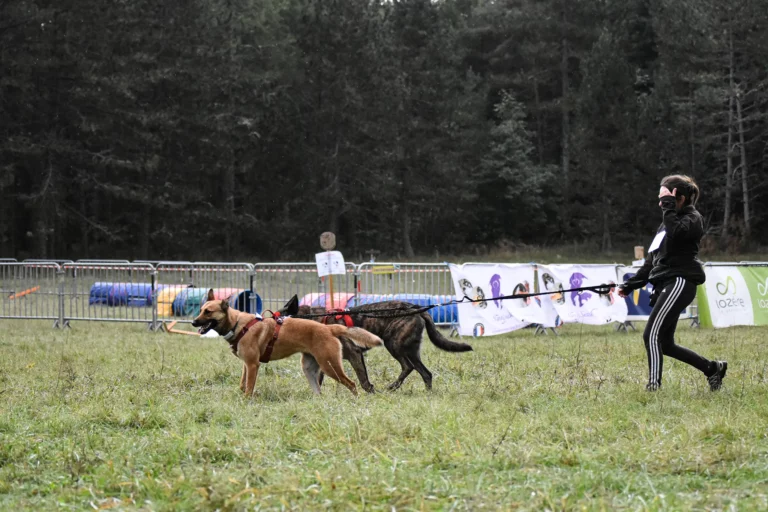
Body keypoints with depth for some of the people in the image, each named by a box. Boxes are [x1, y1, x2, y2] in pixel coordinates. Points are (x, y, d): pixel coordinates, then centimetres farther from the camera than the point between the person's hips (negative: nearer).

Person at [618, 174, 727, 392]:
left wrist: (668, 205, -16)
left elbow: (675, 233, -27)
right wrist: (630, 285, 18)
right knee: (665, 344, 9)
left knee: (652, 334, -19)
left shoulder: (692, 218, -3)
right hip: (666, 284, 10)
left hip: (680, 282, -9)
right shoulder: (670, 221, 23)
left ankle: (654, 386, -23)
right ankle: (713, 368, 21)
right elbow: (652, 260, 24)